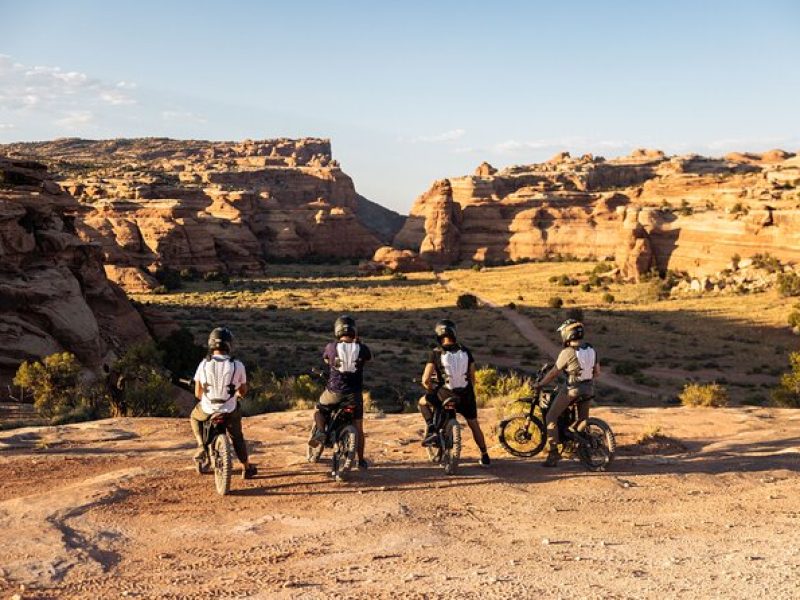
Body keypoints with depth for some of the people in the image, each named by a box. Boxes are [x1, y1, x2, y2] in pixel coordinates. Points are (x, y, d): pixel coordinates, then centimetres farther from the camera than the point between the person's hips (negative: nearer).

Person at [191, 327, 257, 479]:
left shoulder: (203, 365, -10)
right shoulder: (237, 365, -13)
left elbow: (198, 393, -3)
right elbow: (243, 391, 0)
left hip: (207, 410, 0)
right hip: (230, 412, 0)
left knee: (194, 417, 34)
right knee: (237, 436, 27)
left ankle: (201, 446, 16)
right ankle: (246, 468, 35)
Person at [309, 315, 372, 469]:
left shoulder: (331, 347, -8)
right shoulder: (362, 348, -6)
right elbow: (369, 358, 17)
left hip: (334, 391, -1)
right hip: (355, 393, 1)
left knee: (319, 411, 25)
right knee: (358, 428, 14)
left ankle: (320, 431, -3)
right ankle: (361, 460, 18)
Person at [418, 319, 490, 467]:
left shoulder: (436, 353, -8)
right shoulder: (465, 351, 2)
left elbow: (425, 379, -10)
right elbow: (472, 376, 6)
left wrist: (431, 390, 10)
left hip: (445, 395, -3)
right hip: (466, 395, 3)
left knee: (423, 402, 23)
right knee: (474, 425, 21)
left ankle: (431, 429, 3)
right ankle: (485, 457, 26)